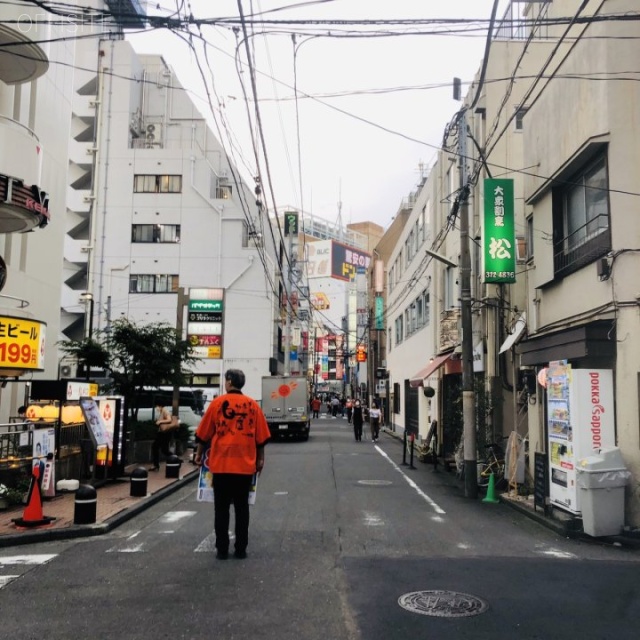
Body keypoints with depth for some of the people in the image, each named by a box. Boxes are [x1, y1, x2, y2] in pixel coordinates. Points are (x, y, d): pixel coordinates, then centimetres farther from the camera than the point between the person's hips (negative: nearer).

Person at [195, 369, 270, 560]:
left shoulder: (217, 403, -3)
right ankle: (241, 549, 12)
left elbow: (204, 433, 2)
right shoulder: (253, 405, 2)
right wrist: (260, 459, 15)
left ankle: (222, 549, 9)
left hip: (221, 464, -1)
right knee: (242, 507, 10)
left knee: (221, 508, 7)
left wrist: (199, 454, 16)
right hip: (245, 465, 2)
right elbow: (261, 437, 5)